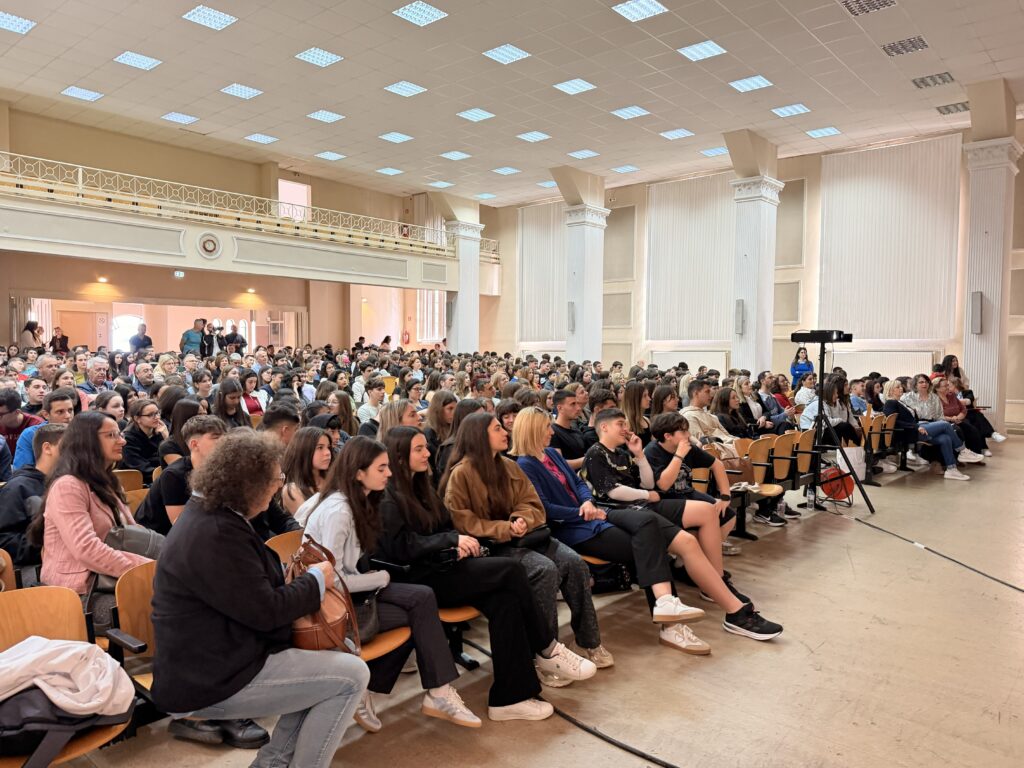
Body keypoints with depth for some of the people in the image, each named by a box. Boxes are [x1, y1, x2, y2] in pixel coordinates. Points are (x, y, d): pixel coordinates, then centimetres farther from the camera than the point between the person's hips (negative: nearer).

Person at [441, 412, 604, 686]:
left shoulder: (509, 466, 13)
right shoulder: (461, 474, -9)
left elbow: (533, 504, 11)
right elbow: (462, 522, -13)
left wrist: (522, 520, -12)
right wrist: (504, 529, -20)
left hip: (520, 538, 7)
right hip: (489, 545, -7)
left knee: (574, 563, -17)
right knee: (545, 570, -31)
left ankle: (589, 642, -4)